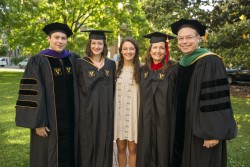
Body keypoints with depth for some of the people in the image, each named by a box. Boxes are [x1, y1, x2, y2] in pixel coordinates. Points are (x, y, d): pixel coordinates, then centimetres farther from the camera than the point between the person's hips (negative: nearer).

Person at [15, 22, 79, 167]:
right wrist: (38, 122, -16)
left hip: (70, 118, 4)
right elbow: (32, 94, -12)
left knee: (68, 152, 14)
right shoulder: (37, 62, -9)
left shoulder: (73, 59, 5)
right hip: (49, 119, -4)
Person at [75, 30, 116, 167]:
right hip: (87, 112, -2)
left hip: (106, 113, 3)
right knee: (87, 145, 5)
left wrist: (110, 107, 9)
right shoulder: (80, 63, -3)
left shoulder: (111, 64, 7)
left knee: (104, 145, 9)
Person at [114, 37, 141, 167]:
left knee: (132, 149, 4)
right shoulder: (116, 68, 5)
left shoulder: (141, 69, -2)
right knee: (121, 148, 9)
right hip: (119, 112, 2)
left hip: (134, 113, -2)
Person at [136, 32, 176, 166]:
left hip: (165, 118, -4)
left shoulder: (172, 70, -7)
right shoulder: (144, 70, 7)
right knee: (146, 150, 12)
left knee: (162, 150, 7)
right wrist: (142, 115, 10)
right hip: (146, 118, 4)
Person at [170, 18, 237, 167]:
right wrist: (177, 127, 15)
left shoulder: (210, 62, -16)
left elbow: (218, 99, -20)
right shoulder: (181, 64, 8)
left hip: (202, 130, -7)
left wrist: (213, 133, -22)